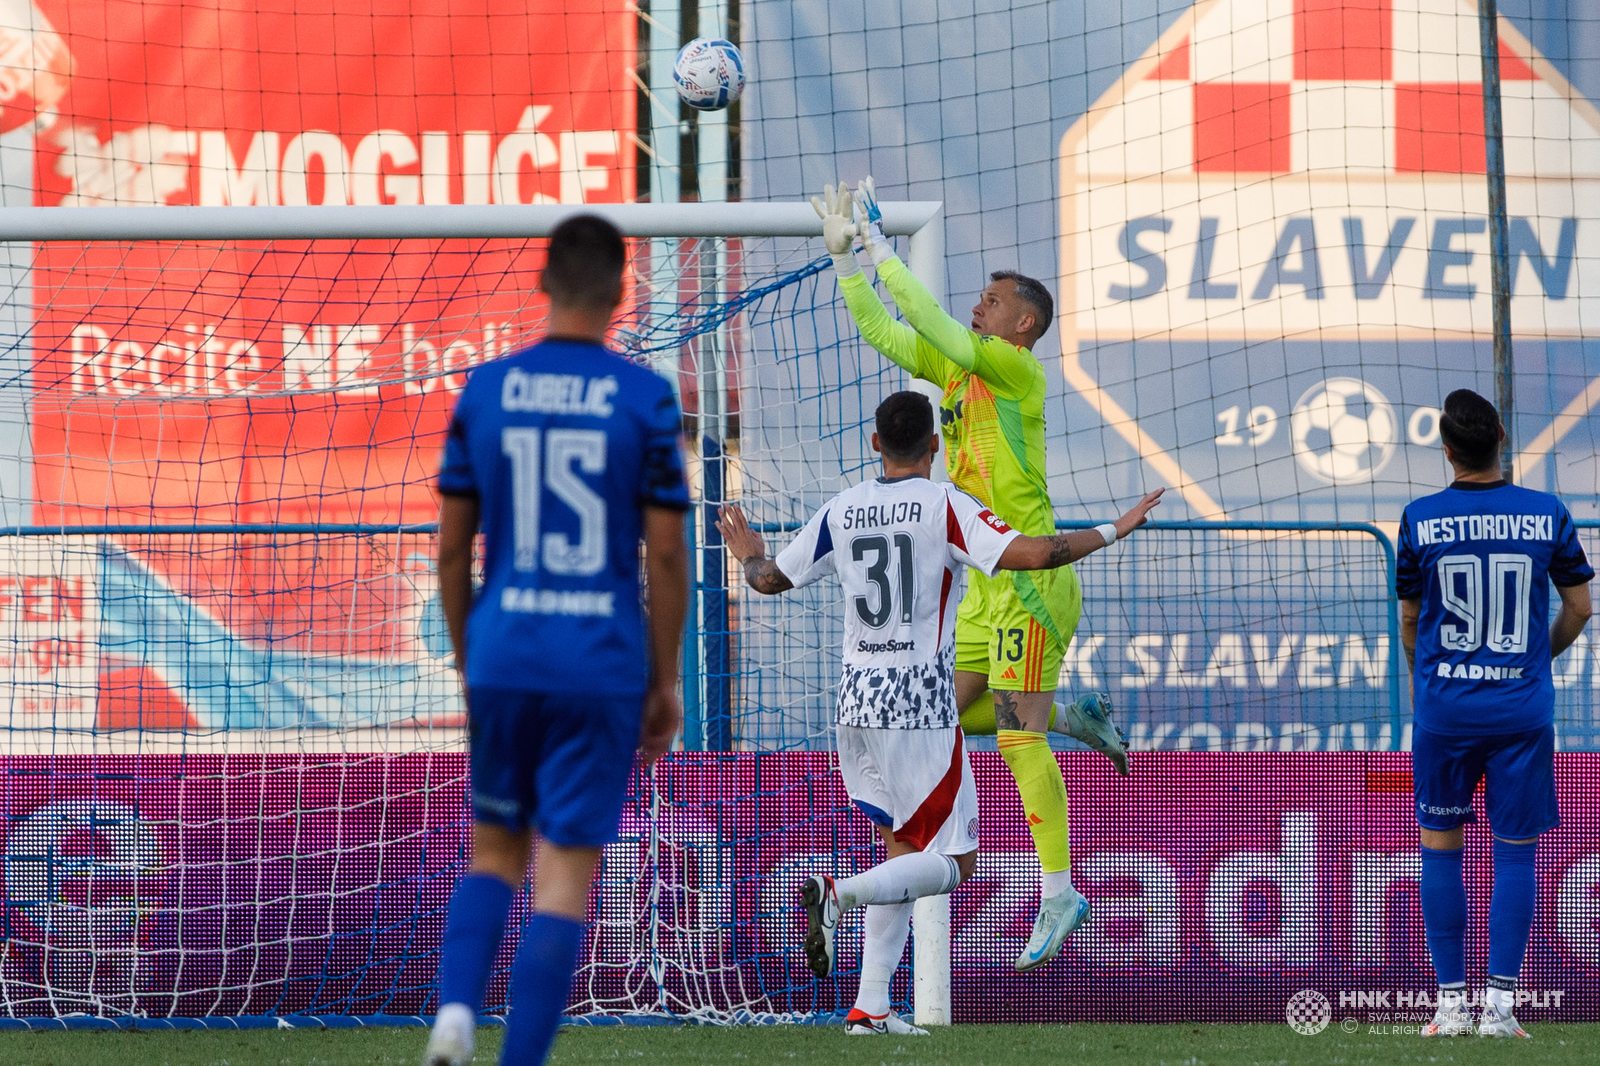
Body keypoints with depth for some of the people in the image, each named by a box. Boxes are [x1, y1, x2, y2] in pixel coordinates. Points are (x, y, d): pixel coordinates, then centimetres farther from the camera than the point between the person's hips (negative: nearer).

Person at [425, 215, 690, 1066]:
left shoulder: (484, 390, 2)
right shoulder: (646, 400, -4)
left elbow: (450, 547, 6)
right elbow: (667, 556, -4)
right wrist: (665, 684, 5)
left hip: (502, 655, 2)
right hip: (602, 667, -2)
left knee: (493, 850, 18)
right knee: (565, 874, 1)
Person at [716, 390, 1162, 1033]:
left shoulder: (841, 511, 7)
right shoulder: (945, 506, -8)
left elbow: (772, 578, 16)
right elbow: (1029, 554, -18)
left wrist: (749, 558, 39)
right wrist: (1113, 531, -6)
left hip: (856, 700, 6)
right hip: (919, 703, -6)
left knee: (903, 853, 16)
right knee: (953, 862, -1)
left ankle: (871, 1007, 8)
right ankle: (839, 895, -24)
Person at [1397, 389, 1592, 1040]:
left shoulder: (1420, 520, -4)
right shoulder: (1547, 515, -2)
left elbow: (1409, 620, 7)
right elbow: (1578, 607, 7)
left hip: (1444, 707, 0)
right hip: (1524, 707, 0)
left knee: (1440, 847, 9)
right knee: (1515, 851, 4)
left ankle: (1451, 1002, 6)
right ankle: (1499, 1004, -2)